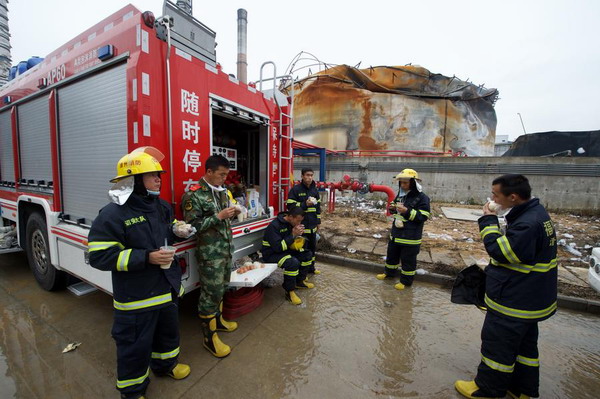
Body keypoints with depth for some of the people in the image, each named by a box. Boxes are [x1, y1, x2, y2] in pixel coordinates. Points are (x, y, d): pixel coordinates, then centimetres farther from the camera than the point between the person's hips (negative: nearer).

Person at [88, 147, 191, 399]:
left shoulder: (161, 206, 2)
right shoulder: (112, 215, -19)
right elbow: (99, 256, -21)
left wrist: (179, 229, -3)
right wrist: (146, 257, -29)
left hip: (167, 288, 7)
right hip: (136, 296, -7)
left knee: (168, 330, 26)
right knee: (135, 344, 13)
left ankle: (165, 364, 53)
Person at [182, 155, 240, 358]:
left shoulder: (222, 190, 9)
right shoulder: (194, 194, -14)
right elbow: (192, 225, -18)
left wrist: (232, 213, -2)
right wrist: (219, 216, -23)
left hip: (226, 247, 8)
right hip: (210, 252, -7)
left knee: (222, 287, 19)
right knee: (211, 292, 1)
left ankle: (217, 319, 39)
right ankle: (209, 337, 18)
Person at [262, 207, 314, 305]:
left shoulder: (291, 223, 1)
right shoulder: (274, 226, -26)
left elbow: (294, 241, 14)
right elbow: (278, 247, -31)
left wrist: (299, 234, -9)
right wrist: (293, 235, -30)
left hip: (286, 250, 9)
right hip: (272, 254, -9)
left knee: (307, 254, 3)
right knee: (293, 263, -33)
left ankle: (299, 281, 17)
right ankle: (289, 291, -14)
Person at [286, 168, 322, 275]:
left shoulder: (314, 190, 11)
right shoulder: (295, 189, -8)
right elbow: (290, 206, -13)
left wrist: (318, 221, 16)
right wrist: (305, 204, -21)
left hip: (312, 225, 7)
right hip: (301, 225, -6)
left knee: (312, 246, 17)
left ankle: (311, 267, 34)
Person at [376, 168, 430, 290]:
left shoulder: (422, 198, -15)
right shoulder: (400, 194, 7)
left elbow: (423, 217, -18)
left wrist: (407, 211, -27)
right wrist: (392, 208, -2)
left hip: (410, 237, -7)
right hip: (396, 233, 7)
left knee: (408, 260, 7)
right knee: (392, 254, 21)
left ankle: (406, 281, 24)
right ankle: (389, 273, 40)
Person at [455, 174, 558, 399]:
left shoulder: (529, 223, -29)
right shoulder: (535, 212, 4)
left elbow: (500, 251, -24)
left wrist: (488, 221, -17)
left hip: (514, 302, -10)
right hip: (528, 298, 10)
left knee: (497, 343, 8)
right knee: (524, 343, 23)